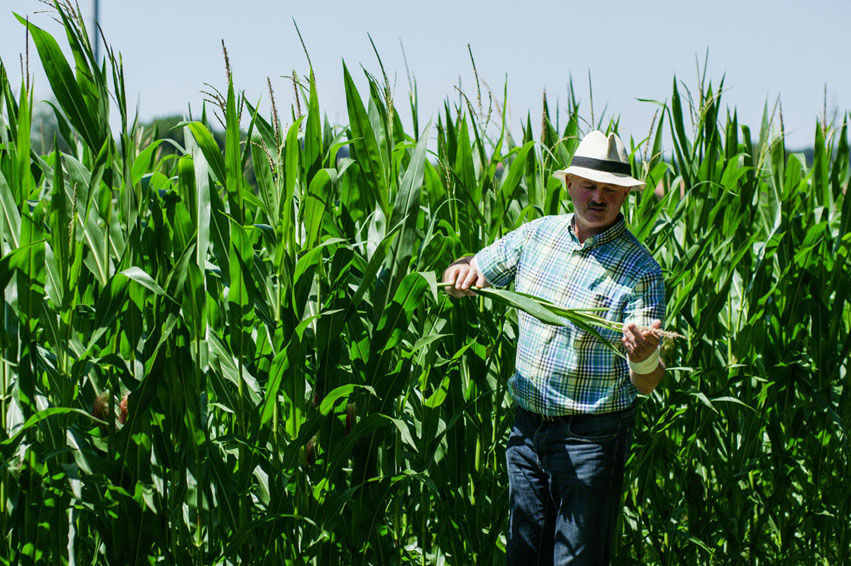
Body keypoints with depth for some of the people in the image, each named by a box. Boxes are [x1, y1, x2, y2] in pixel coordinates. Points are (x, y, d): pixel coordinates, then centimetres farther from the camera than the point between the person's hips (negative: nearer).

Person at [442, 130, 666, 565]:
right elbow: (466, 275, 13)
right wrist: (462, 271, -11)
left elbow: (647, 385, -15)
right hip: (527, 427, 5)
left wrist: (644, 355, -39)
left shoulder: (640, 270, -11)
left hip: (591, 436, -5)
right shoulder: (536, 235, 3)